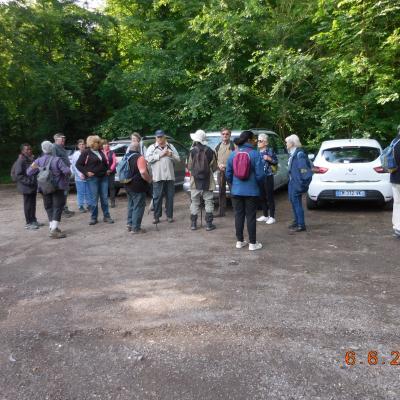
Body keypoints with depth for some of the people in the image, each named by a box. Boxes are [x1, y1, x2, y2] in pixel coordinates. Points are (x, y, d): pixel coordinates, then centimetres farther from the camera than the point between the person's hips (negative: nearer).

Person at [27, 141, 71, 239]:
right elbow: (67, 171, -18)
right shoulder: (57, 160, -13)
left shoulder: (38, 161, -1)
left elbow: (29, 172, 0)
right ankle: (54, 230, -10)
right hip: (57, 187, -4)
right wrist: (68, 172, 3)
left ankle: (52, 227, 19)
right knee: (58, 207, -2)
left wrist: (34, 167, 17)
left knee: (49, 207, 15)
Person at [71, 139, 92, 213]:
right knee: (80, 192, 2)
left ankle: (89, 205, 21)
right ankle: (81, 206, 12)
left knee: (89, 192, 7)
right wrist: (80, 174, -14)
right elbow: (74, 166, -4)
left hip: (88, 176, 2)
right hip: (80, 177, -1)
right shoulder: (76, 154, -1)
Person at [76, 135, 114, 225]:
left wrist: (107, 170, 12)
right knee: (94, 199, -1)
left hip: (104, 177, 5)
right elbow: (78, 164, -3)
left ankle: (106, 216, 14)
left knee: (105, 198, 6)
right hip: (93, 178, -5)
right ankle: (93, 218, 10)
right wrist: (86, 172, -11)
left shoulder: (100, 152, 13)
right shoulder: (86, 153, -3)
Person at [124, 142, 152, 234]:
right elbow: (143, 172, -26)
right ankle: (136, 228, 5)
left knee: (131, 205, 21)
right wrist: (149, 180, -11)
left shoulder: (126, 157, 11)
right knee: (138, 206, 0)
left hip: (128, 186, 8)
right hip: (138, 186, -8)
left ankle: (130, 224, 28)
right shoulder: (139, 158, -16)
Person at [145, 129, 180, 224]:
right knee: (157, 197, 0)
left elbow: (178, 159, 10)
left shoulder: (170, 147, 15)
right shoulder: (152, 147, 7)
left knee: (170, 197, 7)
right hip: (157, 176, -2)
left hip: (170, 176, 2)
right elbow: (148, 159, -10)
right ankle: (156, 216, 9)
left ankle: (169, 215, 17)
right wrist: (160, 155, -12)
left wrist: (170, 154, -8)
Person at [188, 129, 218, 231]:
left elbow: (189, 167, -4)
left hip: (195, 181, 0)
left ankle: (193, 224, 13)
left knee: (194, 202, 10)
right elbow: (214, 167, -1)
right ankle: (209, 224, 8)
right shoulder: (210, 151, -6)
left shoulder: (193, 151, -8)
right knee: (208, 202, 8)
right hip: (208, 182, 0)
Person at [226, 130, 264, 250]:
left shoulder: (233, 154, 1)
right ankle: (252, 243, 12)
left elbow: (228, 174, 4)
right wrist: (257, 184, 7)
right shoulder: (255, 154, -11)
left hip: (236, 191, 4)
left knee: (239, 215, 12)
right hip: (251, 191, -3)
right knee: (251, 217, 4)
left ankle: (239, 241, 20)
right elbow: (260, 174, -13)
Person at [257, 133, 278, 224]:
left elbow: (276, 162, 0)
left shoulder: (270, 150, -4)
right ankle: (265, 215, 23)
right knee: (262, 197, 10)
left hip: (268, 176, -5)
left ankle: (272, 217, 5)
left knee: (269, 196, -2)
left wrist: (269, 159, -16)